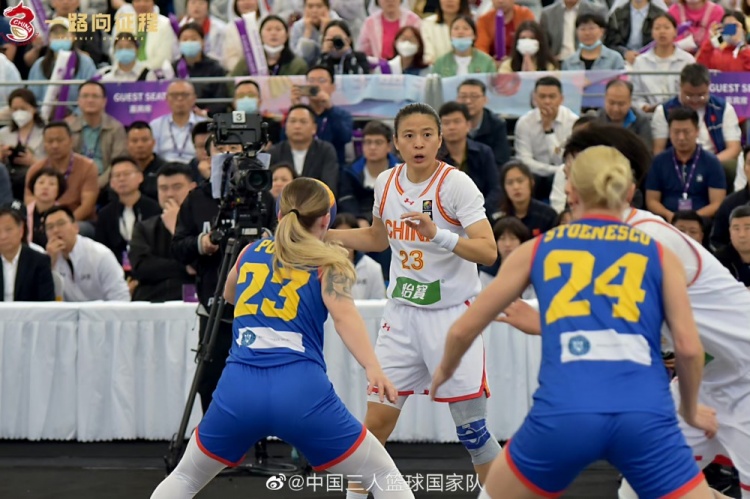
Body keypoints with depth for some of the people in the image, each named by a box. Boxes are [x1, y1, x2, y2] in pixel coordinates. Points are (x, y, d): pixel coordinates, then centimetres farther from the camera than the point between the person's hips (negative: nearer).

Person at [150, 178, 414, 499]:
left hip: (238, 389, 4)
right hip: (300, 390, -4)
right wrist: (373, 369, -25)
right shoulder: (329, 261, 9)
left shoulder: (252, 251, 22)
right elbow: (344, 314, -12)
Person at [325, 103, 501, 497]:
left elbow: (488, 251, -22)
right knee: (376, 422, 3)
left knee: (471, 430, -3)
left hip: (452, 315, -5)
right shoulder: (386, 182, 3)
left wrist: (438, 235, -35)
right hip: (402, 314, 5)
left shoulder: (456, 184, -14)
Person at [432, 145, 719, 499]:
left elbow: (463, 329, 22)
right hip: (644, 416, -1)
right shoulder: (658, 253, 15)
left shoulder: (537, 250, 18)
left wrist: (445, 369, 44)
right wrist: (691, 410, 27)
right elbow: (689, 348, 7)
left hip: (564, 414, 1)